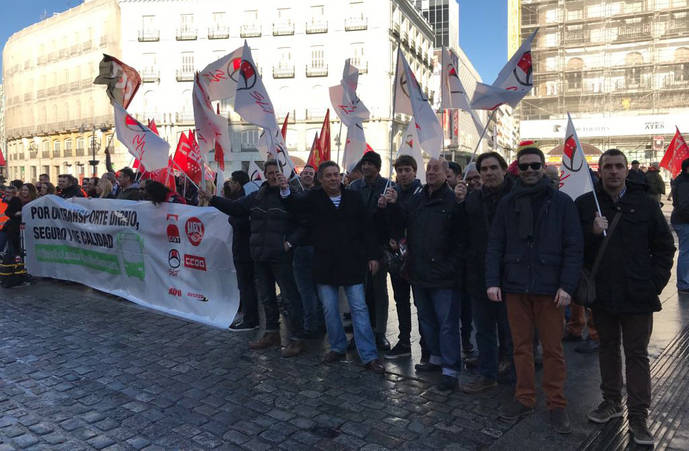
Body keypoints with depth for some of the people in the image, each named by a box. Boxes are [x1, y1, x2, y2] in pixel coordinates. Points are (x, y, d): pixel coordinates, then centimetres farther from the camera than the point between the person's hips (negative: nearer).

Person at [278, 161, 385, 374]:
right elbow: (295, 205, -18)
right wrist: (285, 191, -38)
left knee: (359, 309, 1)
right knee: (330, 310, 11)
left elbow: (366, 229, 4)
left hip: (351, 262, -1)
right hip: (325, 264, 1)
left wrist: (373, 255, -1)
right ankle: (338, 348, 29)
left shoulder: (353, 198, 3)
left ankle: (369, 356, 7)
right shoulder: (313, 198, 2)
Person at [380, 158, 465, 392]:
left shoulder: (452, 200, -11)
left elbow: (460, 238, -14)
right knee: (426, 318, 20)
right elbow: (401, 223, 10)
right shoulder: (416, 199, 11)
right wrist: (392, 206, -6)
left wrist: (452, 266, -18)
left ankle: (450, 370, 8)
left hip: (442, 274, -7)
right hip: (419, 272, 8)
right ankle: (436, 357, 36)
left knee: (447, 323, -1)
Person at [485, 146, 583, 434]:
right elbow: (495, 245, 6)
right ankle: (524, 399, 24)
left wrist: (567, 286, -11)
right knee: (521, 346, 11)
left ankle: (557, 404, 21)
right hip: (515, 287, 2)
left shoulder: (561, 202, 1)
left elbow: (573, 248, -2)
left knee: (553, 348, 6)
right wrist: (492, 281, -3)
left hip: (550, 288, -2)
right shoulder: (507, 203, 8)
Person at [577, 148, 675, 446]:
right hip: (602, 294, 2)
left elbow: (664, 246, 5)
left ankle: (638, 416, 15)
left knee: (636, 354, 6)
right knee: (608, 348, 16)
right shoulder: (585, 204, 0)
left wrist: (655, 282, -4)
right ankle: (611, 402, 32)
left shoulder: (645, 204, 0)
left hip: (637, 295, -1)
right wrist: (592, 232, -19)